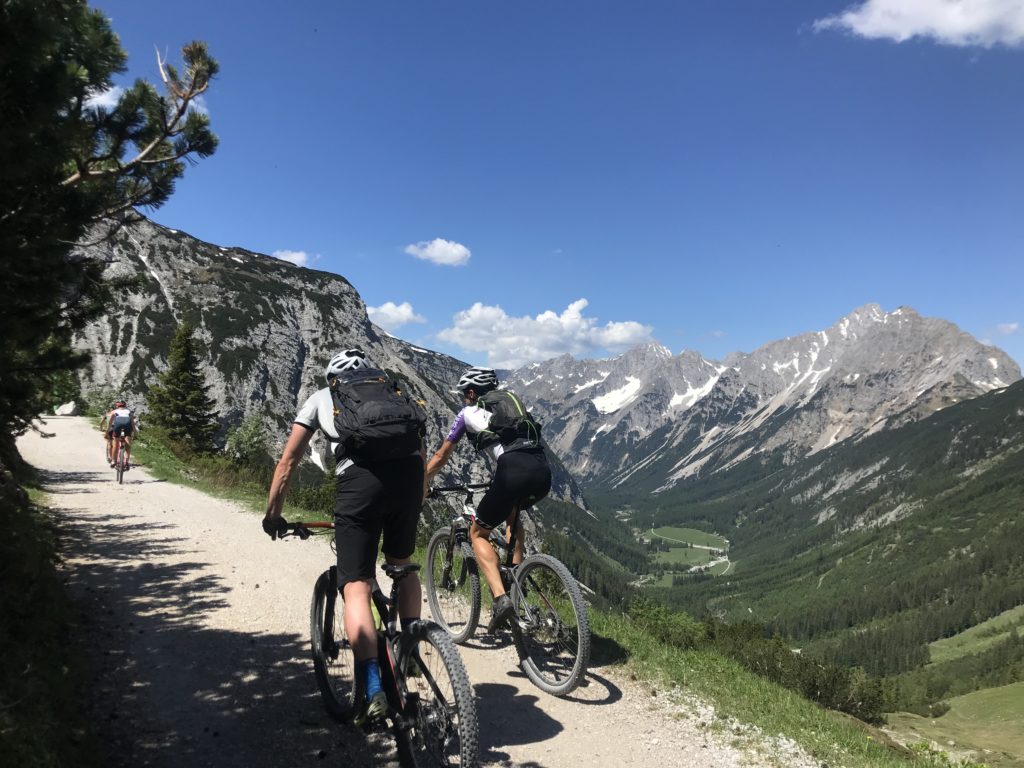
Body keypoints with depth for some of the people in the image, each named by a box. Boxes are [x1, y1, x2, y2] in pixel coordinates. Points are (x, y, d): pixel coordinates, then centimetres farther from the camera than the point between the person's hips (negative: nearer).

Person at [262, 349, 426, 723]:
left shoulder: (320, 397, 29)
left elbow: (288, 462, 27)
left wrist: (273, 514, 36)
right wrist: (416, 499, 42)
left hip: (359, 477, -3)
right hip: (408, 470, 3)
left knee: (356, 587, 2)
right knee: (403, 563, 28)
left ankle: (373, 691, -7)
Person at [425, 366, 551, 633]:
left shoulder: (469, 413, 19)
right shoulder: (511, 401, 32)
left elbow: (441, 457, 26)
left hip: (514, 472, -6)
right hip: (543, 473, 6)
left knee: (477, 533, 14)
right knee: (512, 512, 36)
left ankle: (501, 598, -6)